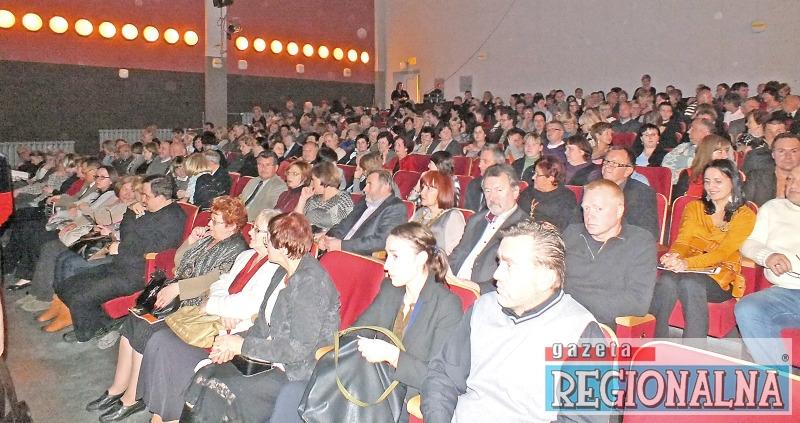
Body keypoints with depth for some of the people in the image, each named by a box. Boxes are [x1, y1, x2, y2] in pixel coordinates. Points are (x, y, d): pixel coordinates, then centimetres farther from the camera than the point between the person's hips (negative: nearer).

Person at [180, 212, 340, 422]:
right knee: (204, 375, -7)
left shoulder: (311, 282, -22)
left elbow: (300, 348, -24)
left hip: (295, 372, -8)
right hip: (269, 358, 9)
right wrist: (233, 345, -5)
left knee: (218, 392, -16)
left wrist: (243, 345, -16)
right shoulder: (284, 273, 8)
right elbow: (264, 321, 14)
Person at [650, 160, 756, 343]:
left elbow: (723, 252, -10)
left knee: (690, 283, -37)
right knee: (666, 281, -33)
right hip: (688, 268, 3)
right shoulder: (694, 207, 19)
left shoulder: (745, 215, 6)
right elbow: (682, 241, 5)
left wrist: (687, 263, -29)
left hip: (721, 276, -2)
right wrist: (674, 256, -21)